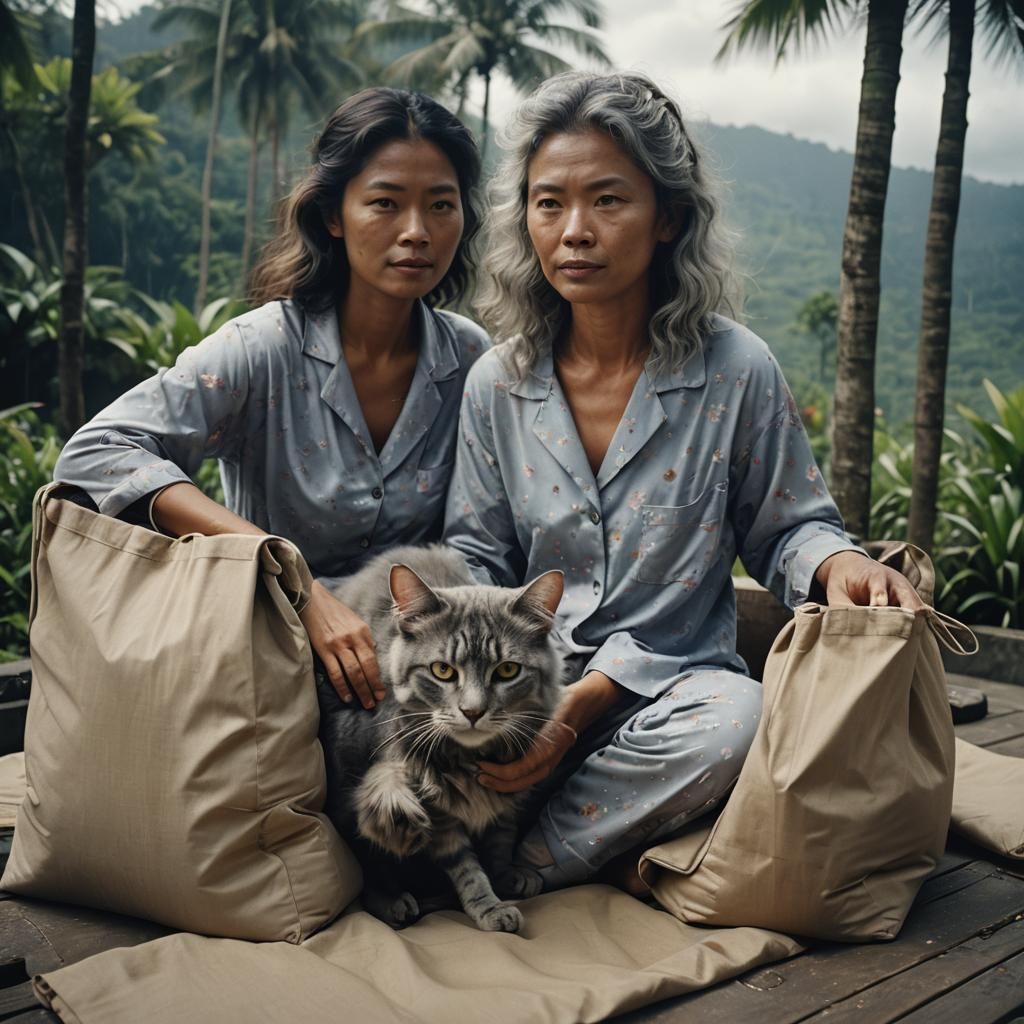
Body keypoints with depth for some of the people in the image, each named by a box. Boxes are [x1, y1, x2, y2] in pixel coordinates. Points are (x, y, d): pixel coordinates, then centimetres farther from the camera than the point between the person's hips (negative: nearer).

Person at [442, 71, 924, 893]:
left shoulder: (735, 371, -4)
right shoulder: (496, 384, 3)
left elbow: (786, 527, 6)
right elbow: (477, 558, 5)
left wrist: (840, 563, -19)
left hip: (672, 678, -1)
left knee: (734, 719, -36)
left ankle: (507, 870, -16)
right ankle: (616, 858, -9)